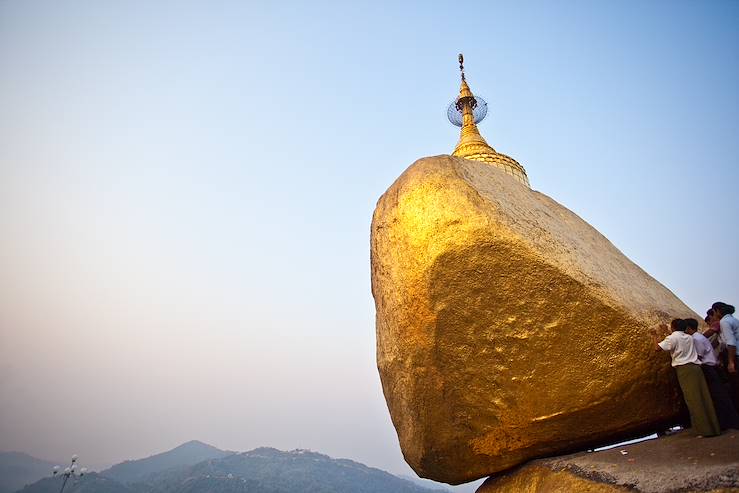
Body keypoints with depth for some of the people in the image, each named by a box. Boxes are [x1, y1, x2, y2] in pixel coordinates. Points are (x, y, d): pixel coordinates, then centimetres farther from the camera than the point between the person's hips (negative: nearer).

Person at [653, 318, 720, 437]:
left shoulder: (672, 338, -3)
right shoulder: (689, 337, 18)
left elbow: (657, 348, -9)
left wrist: (655, 337, 8)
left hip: (684, 369, -6)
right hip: (696, 366, 7)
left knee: (694, 400, -5)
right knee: (704, 397, 6)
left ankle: (705, 429, -5)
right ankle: (714, 427, 8)